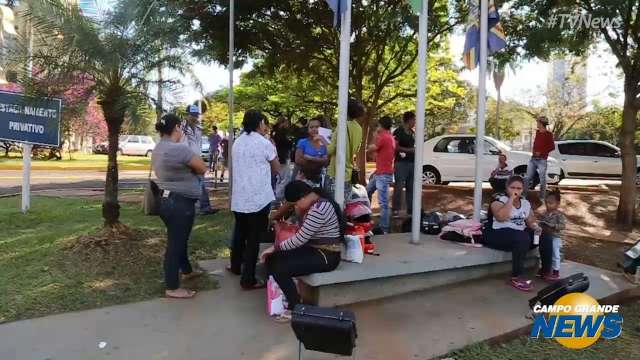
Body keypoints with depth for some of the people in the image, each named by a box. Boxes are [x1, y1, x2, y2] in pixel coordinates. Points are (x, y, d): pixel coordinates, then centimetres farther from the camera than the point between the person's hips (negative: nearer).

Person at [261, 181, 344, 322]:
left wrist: (275, 247, -14)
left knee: (280, 270, -22)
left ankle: (296, 309, -3)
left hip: (326, 256, -10)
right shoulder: (315, 204, 7)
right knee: (271, 259, 2)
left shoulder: (319, 209, -24)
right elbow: (304, 234, 14)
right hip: (313, 249, 10)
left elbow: (300, 239, -23)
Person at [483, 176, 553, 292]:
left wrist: (536, 227, -7)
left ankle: (546, 272, 4)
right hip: (498, 235, -7)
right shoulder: (499, 199, -8)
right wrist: (511, 199, -21)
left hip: (520, 234, 8)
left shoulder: (525, 203, 13)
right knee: (523, 238, -34)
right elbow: (501, 217, -26)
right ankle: (516, 278, -29)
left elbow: (530, 221, 16)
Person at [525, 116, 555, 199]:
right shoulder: (537, 132, 13)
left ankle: (542, 197, 6)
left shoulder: (548, 134, -6)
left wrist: (541, 152, -14)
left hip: (542, 160, -6)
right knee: (528, 178, 8)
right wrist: (534, 151, 12)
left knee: (542, 179, 0)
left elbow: (552, 147, -9)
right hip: (533, 158, 7)